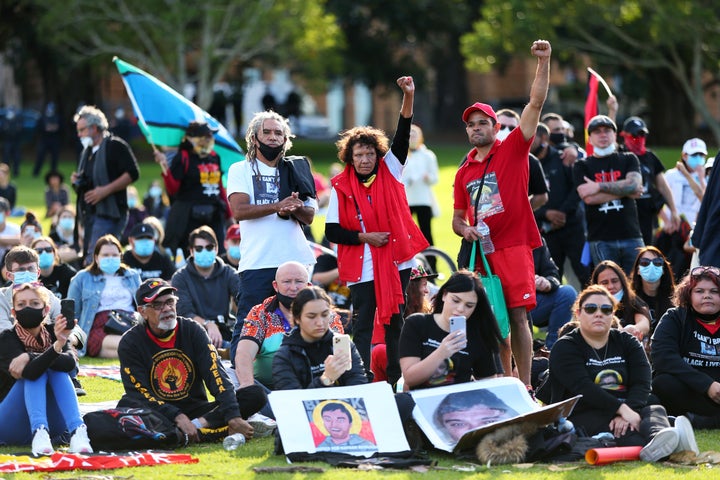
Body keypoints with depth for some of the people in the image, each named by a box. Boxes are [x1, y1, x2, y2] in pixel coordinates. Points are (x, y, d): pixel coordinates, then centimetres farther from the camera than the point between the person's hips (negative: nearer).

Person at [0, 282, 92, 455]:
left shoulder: (51, 333, 2)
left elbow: (70, 363, -19)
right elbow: (30, 372, -31)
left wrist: (30, 357, -30)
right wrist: (57, 346, -46)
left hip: (53, 424, 4)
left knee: (57, 369, -20)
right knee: (37, 372, -24)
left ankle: (77, 431, -38)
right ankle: (39, 433, -44)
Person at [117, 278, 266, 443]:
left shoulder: (192, 330, 2)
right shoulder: (131, 342, -3)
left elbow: (216, 375, -10)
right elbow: (140, 393, -13)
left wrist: (233, 417, -27)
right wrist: (178, 417, -29)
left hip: (196, 409, 2)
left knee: (256, 395, -16)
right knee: (126, 405, -36)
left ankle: (199, 424, -34)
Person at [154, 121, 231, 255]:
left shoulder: (214, 157, 13)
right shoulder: (183, 158, -5)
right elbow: (173, 189, -10)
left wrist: (228, 214, 22)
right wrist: (165, 167, -23)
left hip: (214, 217, 6)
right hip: (189, 217, -6)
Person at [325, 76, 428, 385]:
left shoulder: (389, 171, 4)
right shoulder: (341, 188, -1)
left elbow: (402, 136, -7)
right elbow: (332, 231, -2)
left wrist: (409, 97, -18)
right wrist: (364, 237, -13)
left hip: (397, 261, 2)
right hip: (363, 267, -2)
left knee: (395, 322, 9)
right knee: (363, 324, -3)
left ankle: (396, 380, 16)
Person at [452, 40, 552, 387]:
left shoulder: (513, 150, 3)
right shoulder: (464, 173, 16)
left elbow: (535, 104, -5)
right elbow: (457, 218, 24)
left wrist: (544, 63, -13)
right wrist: (464, 229, 1)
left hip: (513, 248, -5)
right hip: (481, 252, 5)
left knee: (517, 316, -8)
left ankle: (525, 387, -7)